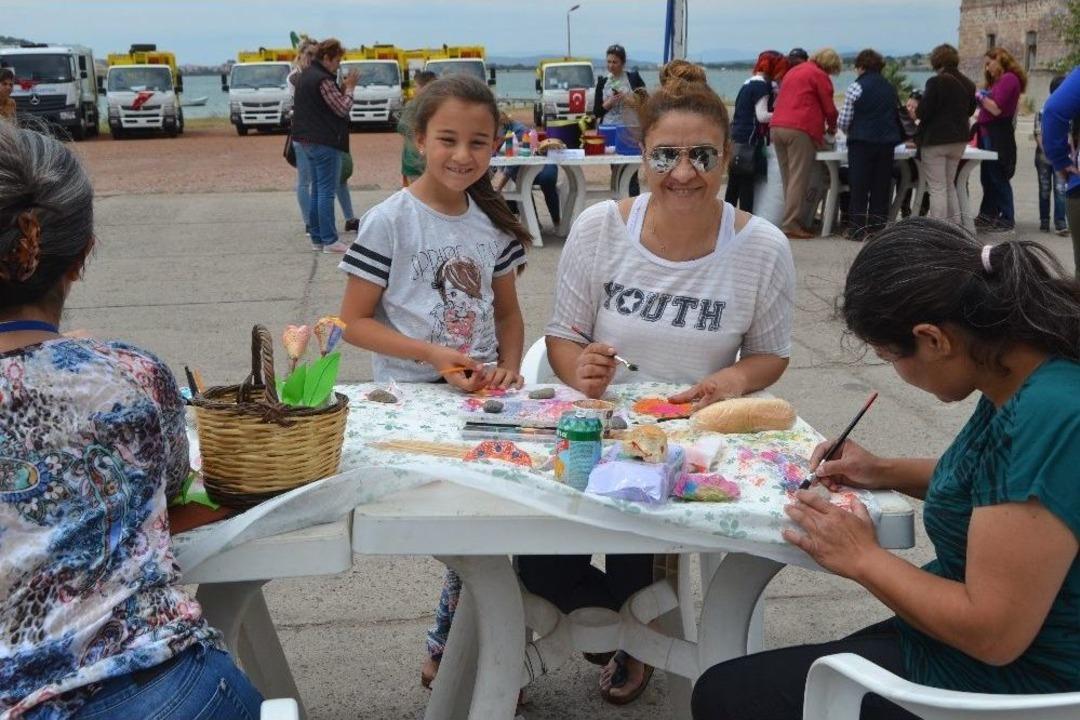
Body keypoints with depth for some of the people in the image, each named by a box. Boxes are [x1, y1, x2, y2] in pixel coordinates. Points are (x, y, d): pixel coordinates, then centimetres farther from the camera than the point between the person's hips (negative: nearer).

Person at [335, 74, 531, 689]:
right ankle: (451, 653, 8)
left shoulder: (494, 222, 7)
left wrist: (509, 365, -4)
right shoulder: (390, 221, -8)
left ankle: (449, 652, 14)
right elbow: (355, 322, -6)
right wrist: (433, 354, -18)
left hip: (482, 395, 5)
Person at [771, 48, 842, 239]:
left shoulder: (793, 71, 25)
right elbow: (829, 108, 2)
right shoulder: (819, 76, 1)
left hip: (776, 127, 7)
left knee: (788, 179, 11)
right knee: (798, 179, -7)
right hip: (800, 130, -7)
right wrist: (832, 128, 23)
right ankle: (791, 225, -11)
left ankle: (790, 221, 10)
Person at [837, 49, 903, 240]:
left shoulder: (856, 87, -6)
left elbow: (843, 121, -5)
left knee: (859, 186, 0)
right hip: (887, 142, 5)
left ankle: (857, 229, 0)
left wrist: (848, 130, 15)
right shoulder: (890, 88, 12)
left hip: (862, 142, -5)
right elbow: (897, 115, 17)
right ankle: (878, 227, 10)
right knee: (881, 186, 8)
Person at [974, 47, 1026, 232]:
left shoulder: (1009, 79, -11)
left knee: (998, 177, -6)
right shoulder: (999, 80, 18)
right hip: (989, 134, 10)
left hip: (998, 135, -10)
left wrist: (981, 97, -6)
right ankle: (988, 215, 19)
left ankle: (1007, 218, -1)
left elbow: (997, 109, -18)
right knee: (988, 177, 12)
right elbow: (990, 108, 13)